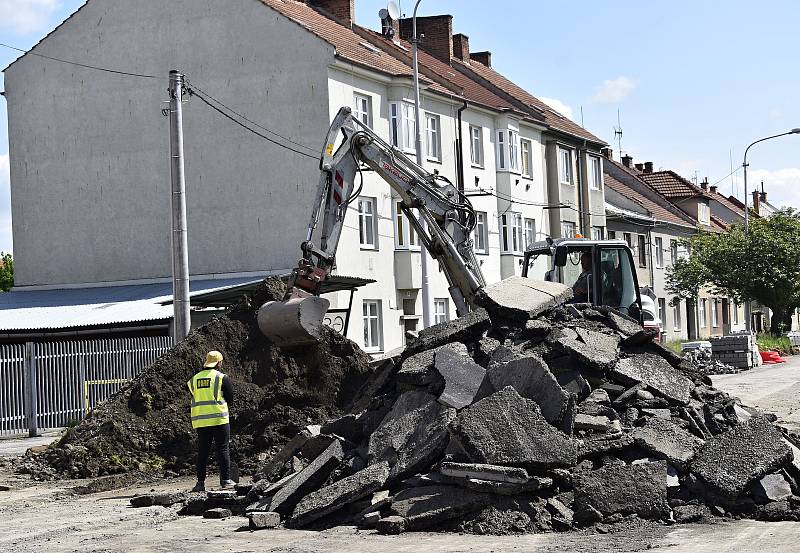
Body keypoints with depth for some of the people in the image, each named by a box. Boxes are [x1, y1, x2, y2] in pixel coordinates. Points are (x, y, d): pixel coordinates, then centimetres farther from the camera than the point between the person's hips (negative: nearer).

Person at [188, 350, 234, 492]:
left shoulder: (194, 379, 10)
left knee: (202, 451, 6)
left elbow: (194, 397, 13)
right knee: (223, 449, 2)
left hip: (200, 420, 4)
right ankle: (225, 480, 0)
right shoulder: (222, 377, -3)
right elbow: (230, 399, 2)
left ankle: (200, 482, 3)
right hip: (219, 419, -4)